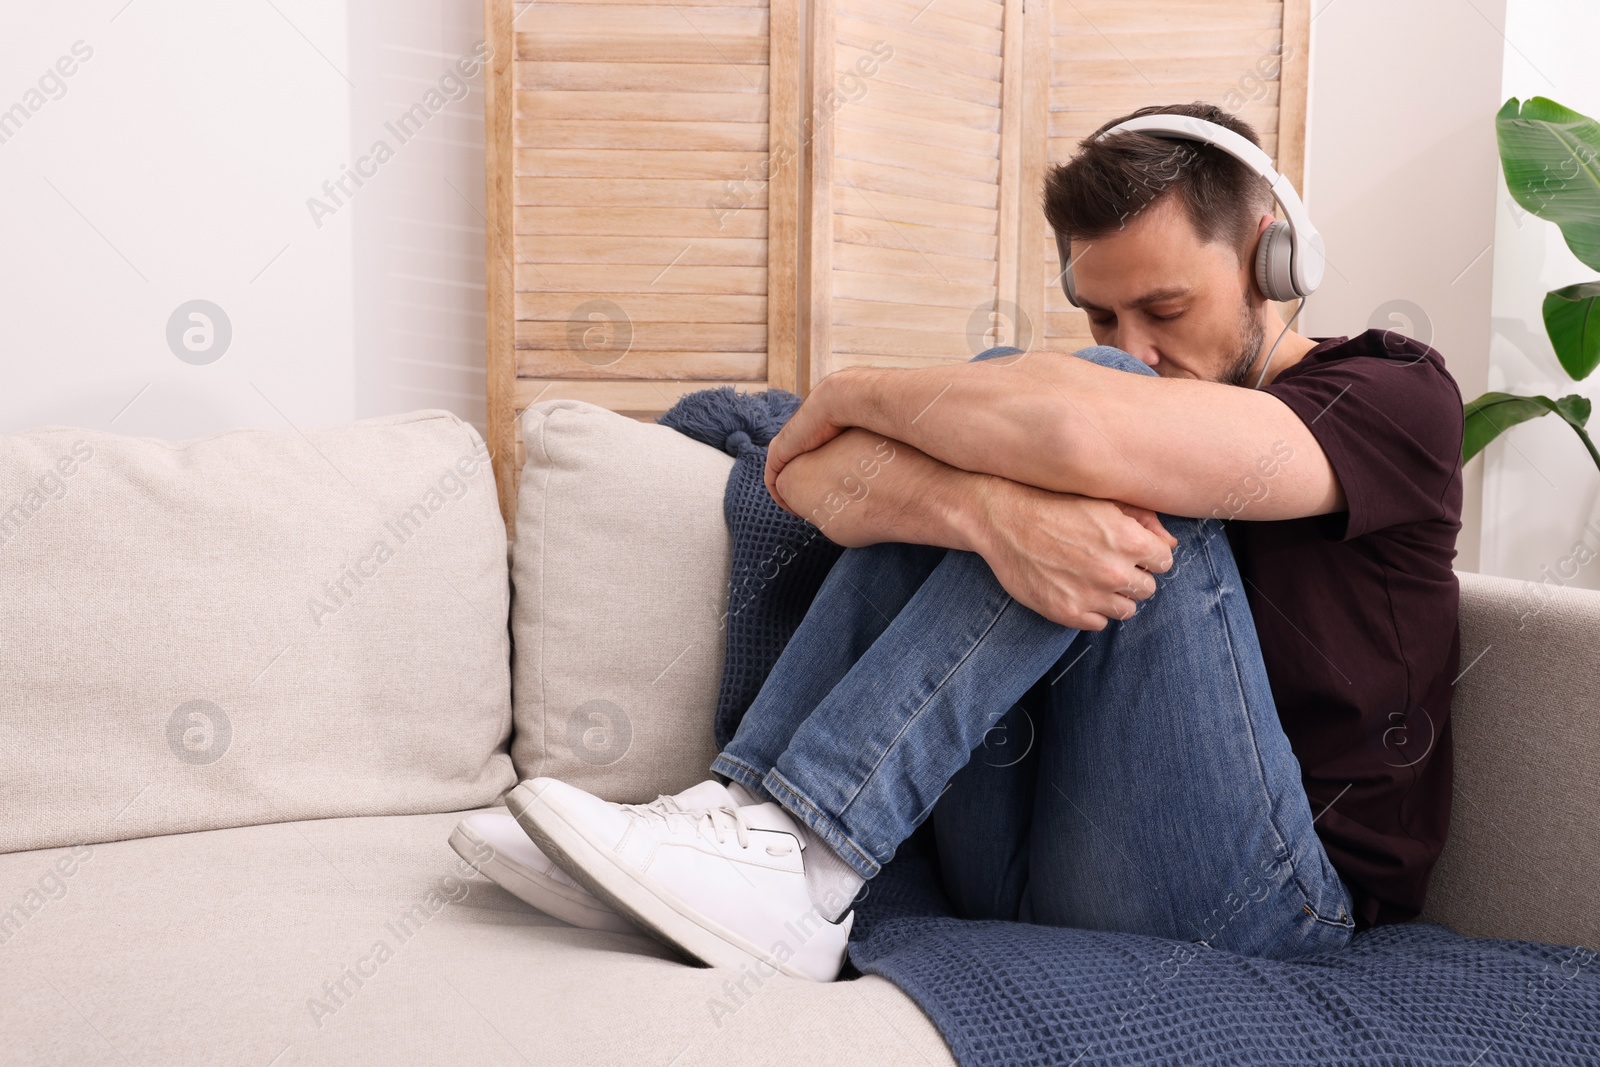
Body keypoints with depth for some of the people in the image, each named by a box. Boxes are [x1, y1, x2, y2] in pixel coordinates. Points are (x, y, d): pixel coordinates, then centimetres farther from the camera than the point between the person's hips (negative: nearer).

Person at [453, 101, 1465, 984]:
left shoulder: (1399, 394, -2)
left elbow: (1084, 433, -25)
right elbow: (822, 482, -7)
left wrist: (849, 391, -8)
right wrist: (989, 510, -28)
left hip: (1260, 895, -4)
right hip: (1025, 877, 5)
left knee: (1118, 468, -22)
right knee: (972, 423, -6)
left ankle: (798, 860, -24)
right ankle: (748, 812, -15)